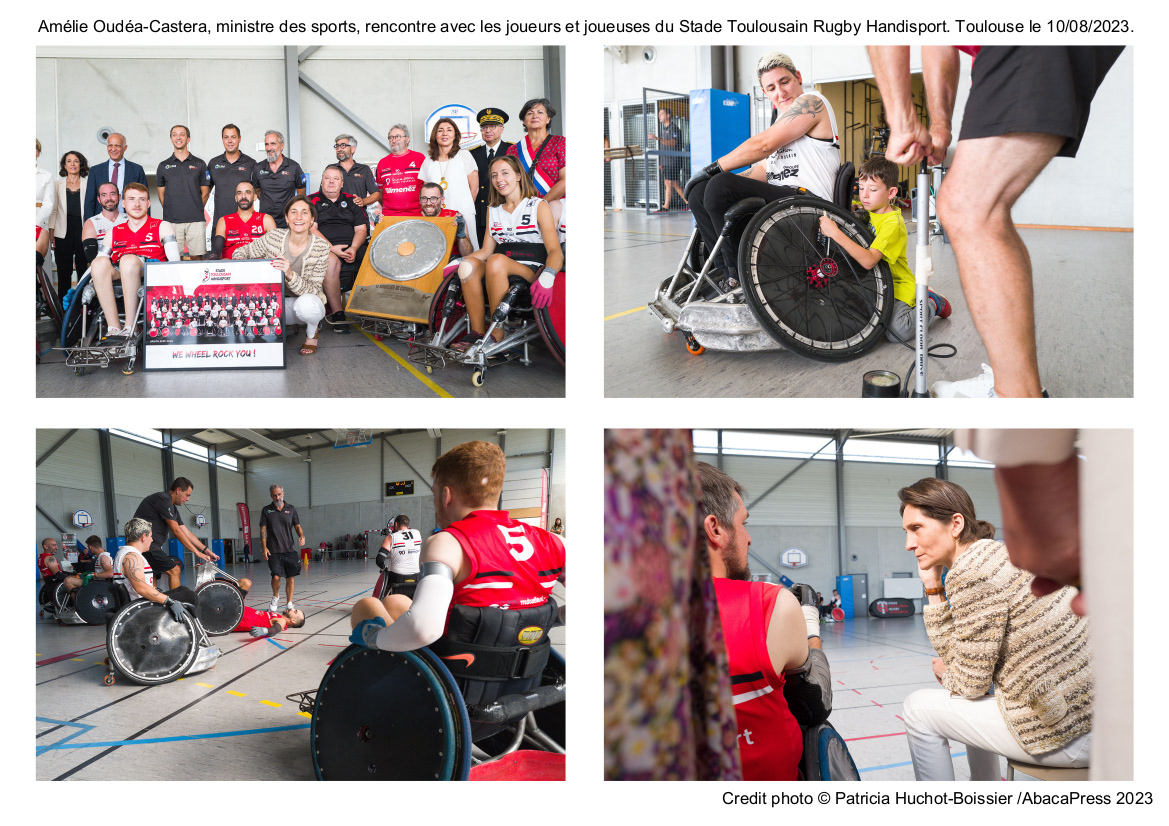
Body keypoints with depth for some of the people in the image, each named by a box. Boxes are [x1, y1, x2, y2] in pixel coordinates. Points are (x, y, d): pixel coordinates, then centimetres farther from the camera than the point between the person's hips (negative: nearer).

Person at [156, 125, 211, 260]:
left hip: (195, 220, -1)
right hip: (171, 220, 1)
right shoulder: (164, 166, 12)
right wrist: (170, 210, 4)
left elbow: (205, 192, 12)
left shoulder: (199, 164, 10)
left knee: (197, 257, -3)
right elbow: (161, 194, 15)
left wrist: (196, 210, 4)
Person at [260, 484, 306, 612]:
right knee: (276, 576, -13)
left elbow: (297, 526, 14)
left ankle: (289, 604, 14)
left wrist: (301, 536, -7)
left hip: (290, 549, 2)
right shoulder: (266, 510, 6)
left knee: (291, 577, 1)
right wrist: (264, 547, -6)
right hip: (274, 551, -2)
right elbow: (263, 529, 3)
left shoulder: (291, 509, 10)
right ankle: (275, 597, 16)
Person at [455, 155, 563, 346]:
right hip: (499, 274, 4)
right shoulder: (494, 211, 24)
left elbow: (555, 251, -4)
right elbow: (486, 250, 18)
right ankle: (478, 336, -30)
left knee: (497, 260, -35)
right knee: (469, 264, -27)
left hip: (532, 273, -4)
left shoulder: (539, 206, 7)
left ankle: (497, 339, -34)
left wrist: (547, 278, -26)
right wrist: (459, 262, -3)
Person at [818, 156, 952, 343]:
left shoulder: (893, 223, -22)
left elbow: (868, 260, -34)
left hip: (897, 286, -7)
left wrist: (835, 233, -38)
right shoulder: (865, 212, 2)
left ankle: (931, 304, 3)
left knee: (896, 331, -26)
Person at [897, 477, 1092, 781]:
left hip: (1065, 733, -10)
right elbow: (954, 651, 15)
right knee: (973, 700, 32)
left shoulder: (970, 571, -17)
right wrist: (933, 588, 8)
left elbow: (969, 683, -12)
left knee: (919, 707, 3)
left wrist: (945, 673, 10)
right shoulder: (995, 554, 12)